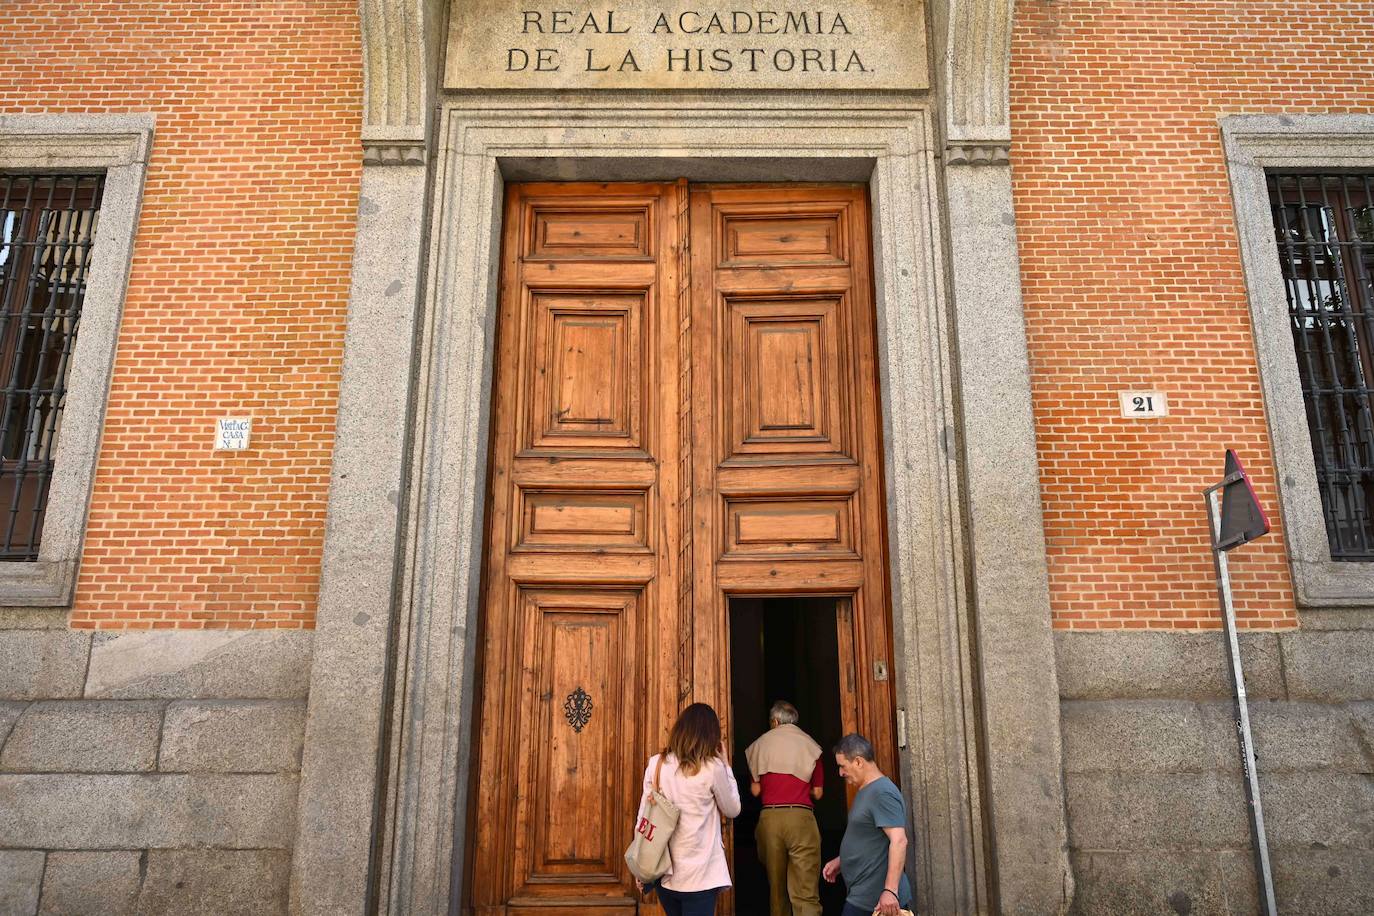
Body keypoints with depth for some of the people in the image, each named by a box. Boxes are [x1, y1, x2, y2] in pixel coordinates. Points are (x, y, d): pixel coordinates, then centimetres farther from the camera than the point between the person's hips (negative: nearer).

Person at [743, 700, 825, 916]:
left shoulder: (760, 744, 8)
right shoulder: (809, 744, 6)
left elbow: (755, 790, 7)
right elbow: (817, 793, 7)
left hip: (769, 817, 2)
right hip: (801, 817, -2)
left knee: (776, 888, 16)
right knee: (805, 893, -5)